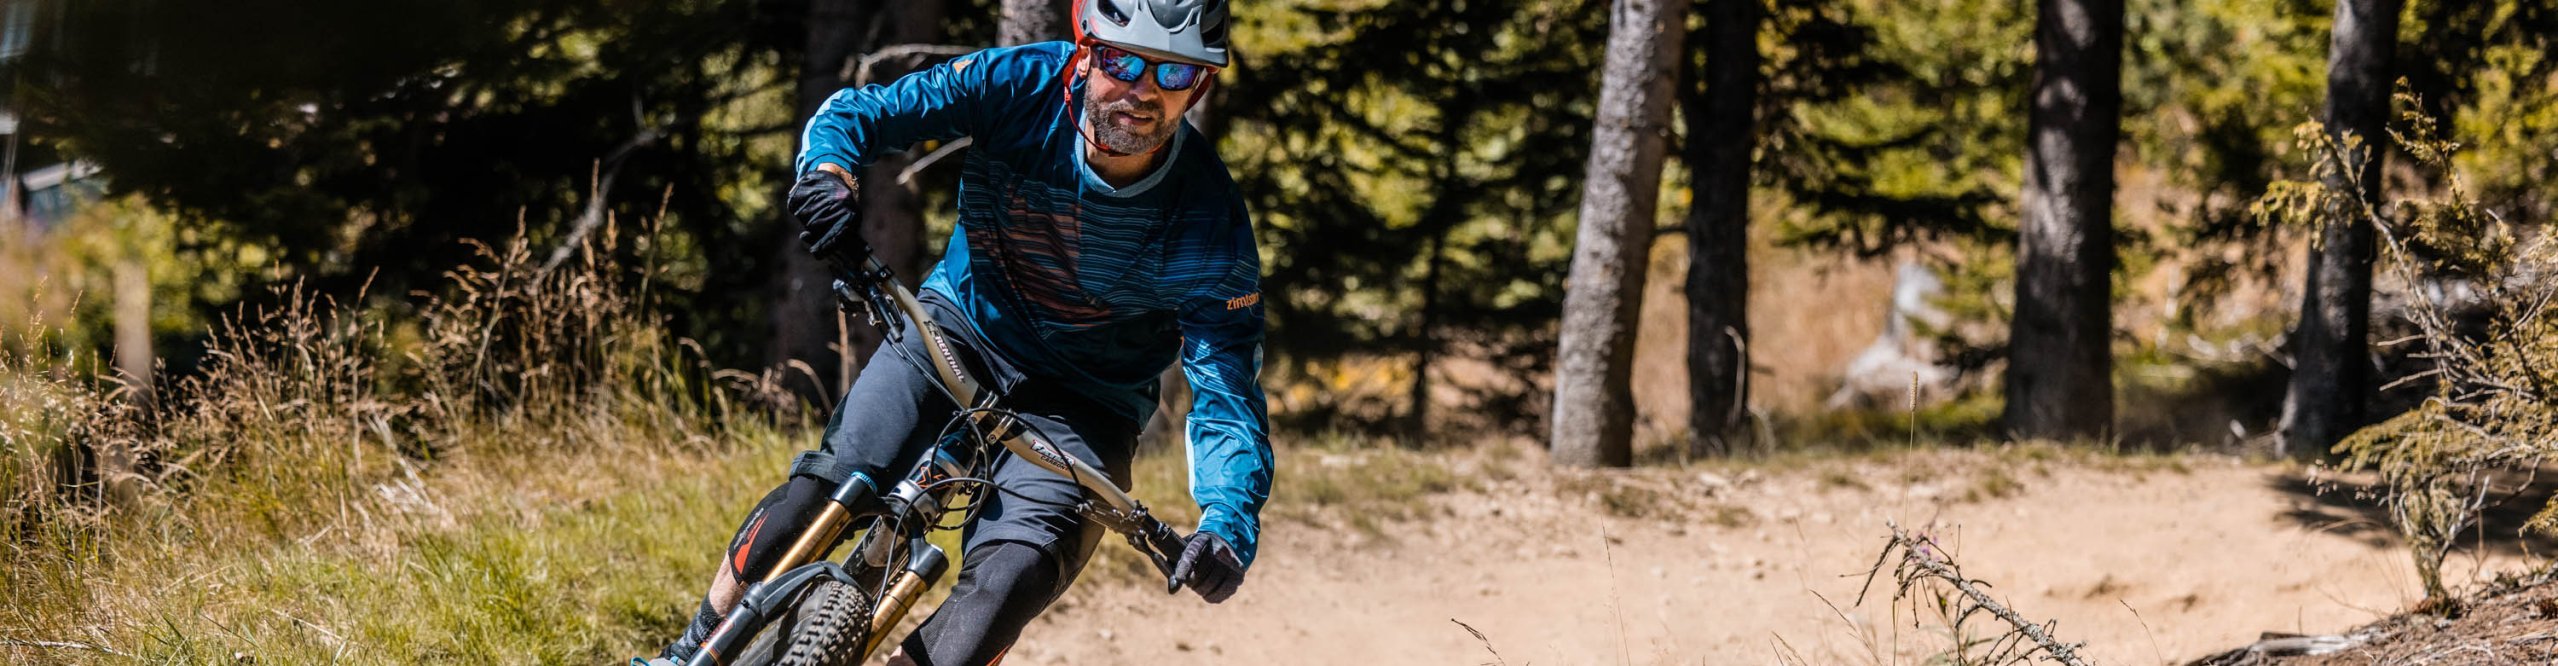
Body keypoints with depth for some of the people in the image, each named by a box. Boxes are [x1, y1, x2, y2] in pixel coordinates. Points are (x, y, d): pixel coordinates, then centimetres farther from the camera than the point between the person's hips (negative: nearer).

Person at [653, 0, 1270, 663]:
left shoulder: (1211, 225, -23)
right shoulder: (1020, 85, -19)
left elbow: (1227, 392, -22)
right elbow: (853, 112, -11)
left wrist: (1228, 528, -40)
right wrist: (827, 176, -36)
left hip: (1082, 403, -1)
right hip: (962, 327, 2)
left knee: (1006, 585, -27)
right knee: (828, 487, -20)